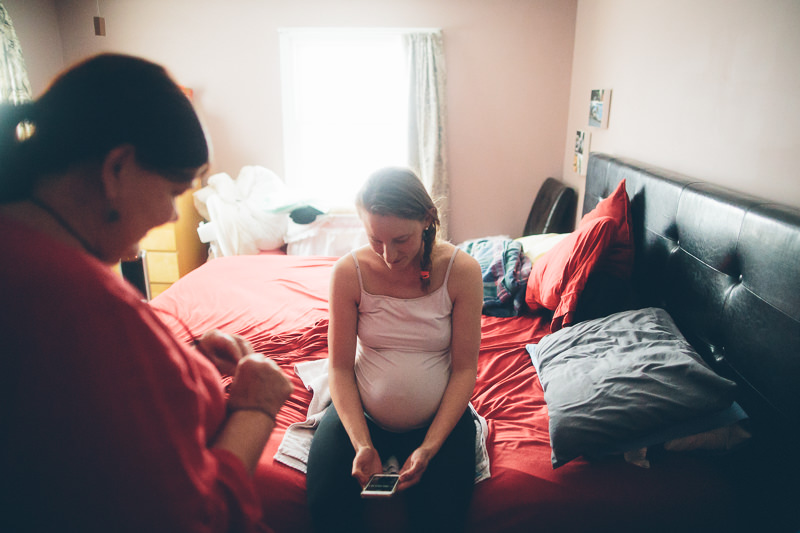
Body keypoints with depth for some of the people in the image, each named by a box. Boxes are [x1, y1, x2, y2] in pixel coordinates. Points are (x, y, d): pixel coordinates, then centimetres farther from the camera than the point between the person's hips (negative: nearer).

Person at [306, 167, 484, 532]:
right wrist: (361, 444, -18)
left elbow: (465, 368, -9)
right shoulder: (349, 272, -12)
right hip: (360, 413, 1)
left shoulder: (461, 270, -13)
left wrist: (430, 446, -16)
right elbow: (340, 367, -7)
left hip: (439, 418, 0)